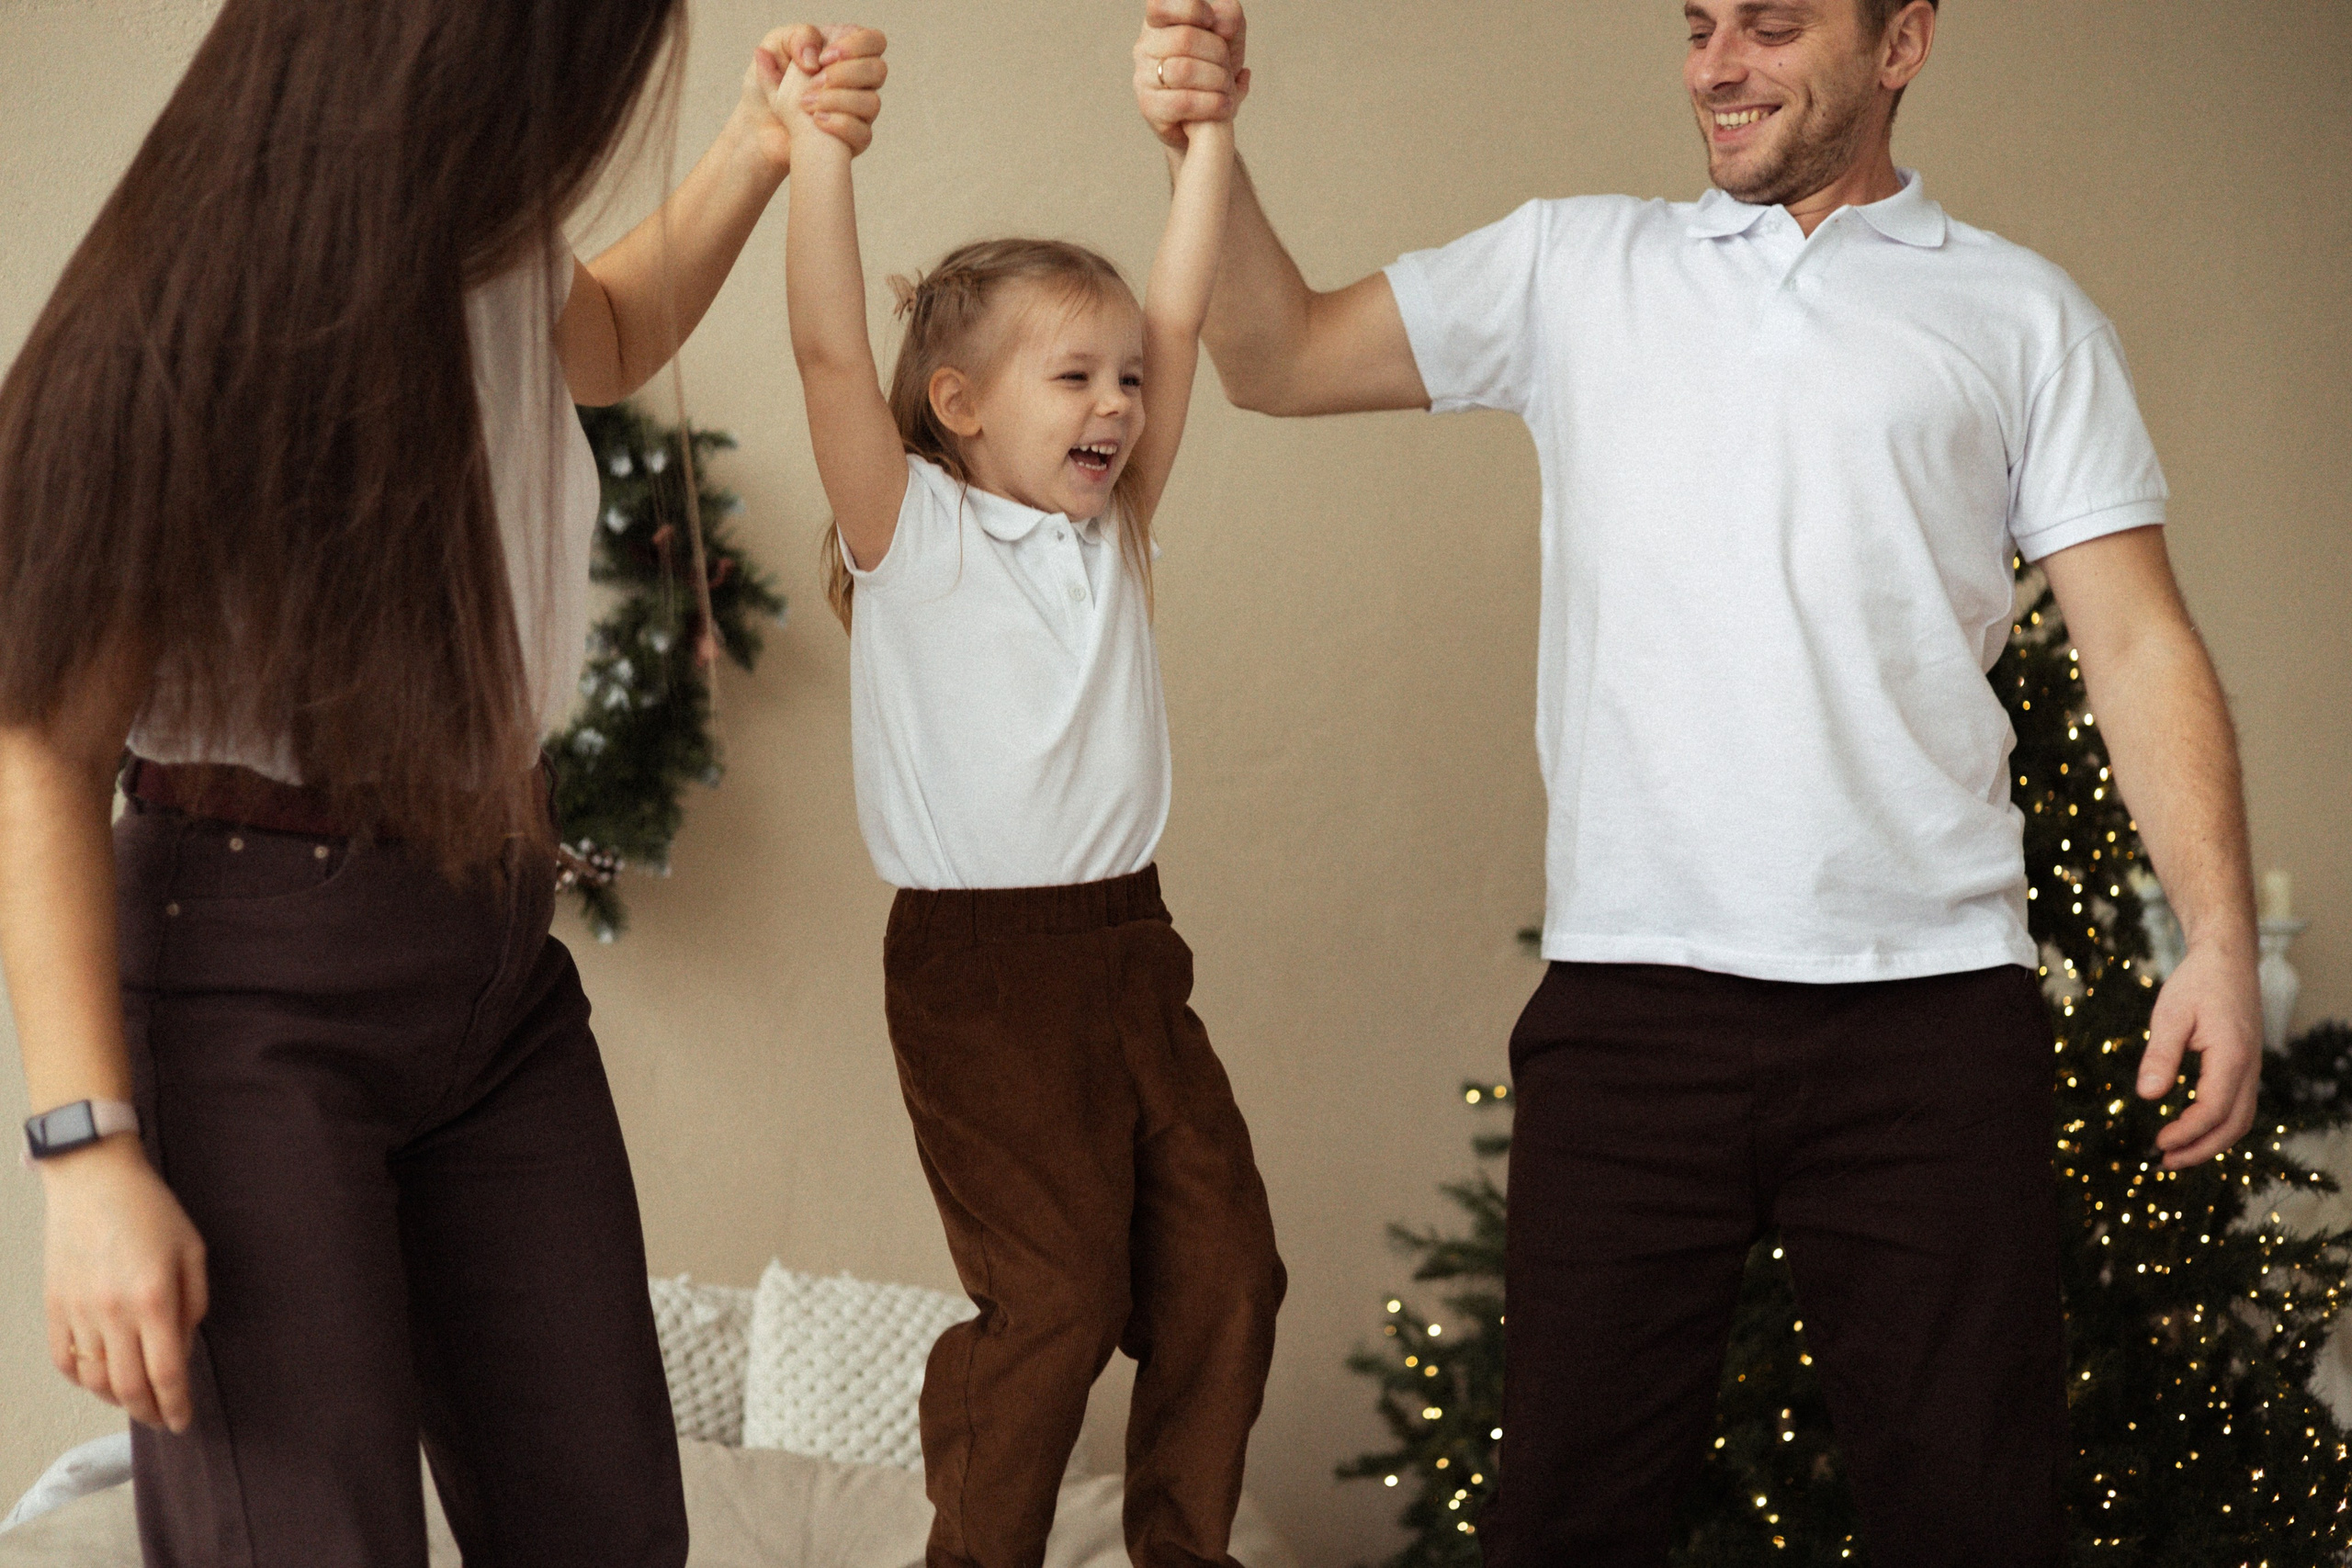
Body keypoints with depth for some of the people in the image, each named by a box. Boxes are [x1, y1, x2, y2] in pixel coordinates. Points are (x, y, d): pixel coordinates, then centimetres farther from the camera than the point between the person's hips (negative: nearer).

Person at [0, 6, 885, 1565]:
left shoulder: (498, 256, 4)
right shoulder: (171, 348, -16)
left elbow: (609, 336, 31)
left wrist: (757, 154, 12)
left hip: (496, 945, 7)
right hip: (256, 981, -6)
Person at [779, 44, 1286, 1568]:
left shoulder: (1112, 535, 11)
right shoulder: (914, 537, -4)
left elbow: (1179, 318, 7)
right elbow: (832, 351, -17)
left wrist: (1207, 128, 4)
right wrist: (822, 143, -22)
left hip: (1128, 946, 6)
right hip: (981, 967, -6)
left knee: (1223, 1265, 5)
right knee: (1056, 1292, -7)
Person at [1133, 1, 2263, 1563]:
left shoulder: (2019, 311, 10)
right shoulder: (1578, 265, 16)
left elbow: (2141, 642, 6)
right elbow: (1281, 358, 15)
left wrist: (2221, 932, -6)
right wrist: (1206, 147, -3)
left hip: (1932, 998, -1)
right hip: (1632, 989, 1)